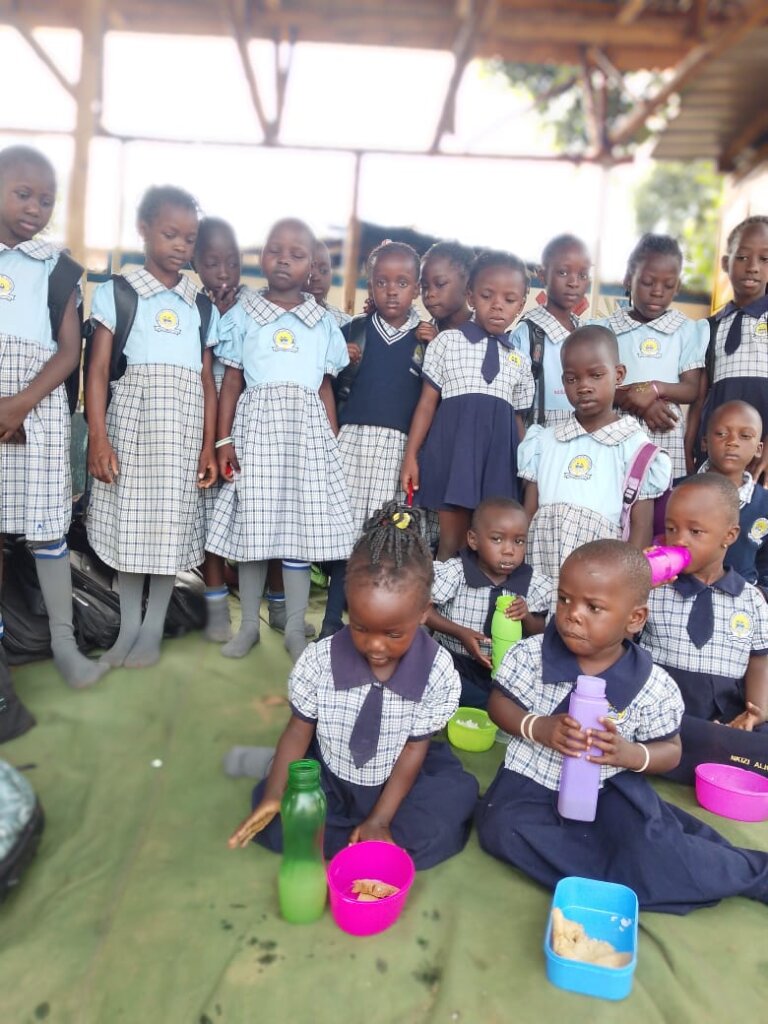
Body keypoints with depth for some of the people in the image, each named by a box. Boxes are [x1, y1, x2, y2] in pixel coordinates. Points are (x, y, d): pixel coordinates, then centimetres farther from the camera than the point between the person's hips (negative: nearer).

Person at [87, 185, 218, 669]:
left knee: (172, 521, 2)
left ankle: (154, 628, 16)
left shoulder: (201, 306, 12)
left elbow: (207, 381, 9)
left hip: (183, 426, 2)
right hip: (130, 418, -1)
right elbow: (98, 369, -1)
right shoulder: (116, 292, 4)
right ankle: (128, 625, 18)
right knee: (128, 520, 2)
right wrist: (98, 437, -11)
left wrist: (209, 445, 1)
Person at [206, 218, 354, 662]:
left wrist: (334, 444, 5)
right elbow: (231, 382, 5)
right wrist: (224, 440, -3)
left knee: (303, 526, 0)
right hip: (256, 426, -1)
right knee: (252, 525, 2)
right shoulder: (243, 314, 7)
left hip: (306, 430, 1)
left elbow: (326, 389, 12)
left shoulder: (324, 321, 11)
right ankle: (249, 624, 18)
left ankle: (296, 629, 13)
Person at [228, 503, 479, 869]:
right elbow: (299, 729, -9)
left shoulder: (438, 671, -22)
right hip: (329, 779, 1)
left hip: (400, 781, 0)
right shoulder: (318, 661, -21)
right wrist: (274, 795, -21)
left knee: (440, 831, -24)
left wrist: (380, 821, -18)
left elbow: (416, 748, -15)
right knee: (271, 817, -20)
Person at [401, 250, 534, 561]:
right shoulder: (448, 342, 3)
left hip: (499, 454, 3)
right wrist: (411, 456, -4)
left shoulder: (520, 361, 14)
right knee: (451, 544, 1)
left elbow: (518, 418, 16)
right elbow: (427, 402, 1)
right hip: (455, 446, -3)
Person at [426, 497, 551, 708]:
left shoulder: (532, 585, -6)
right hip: (454, 662, -3)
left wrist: (527, 618, -19)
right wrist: (460, 633, -18)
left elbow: (539, 634, 4)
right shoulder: (454, 574, -12)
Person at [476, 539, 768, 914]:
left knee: (652, 850, -26)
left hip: (610, 789, -1)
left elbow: (670, 751, 0)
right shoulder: (530, 655, -11)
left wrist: (629, 754, -23)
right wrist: (539, 728, -22)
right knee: (501, 828, -26)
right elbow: (499, 704, -1)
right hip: (534, 779, 2)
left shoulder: (653, 686, -11)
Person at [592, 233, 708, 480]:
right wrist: (639, 402, -15)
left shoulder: (688, 330, 7)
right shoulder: (604, 329, 5)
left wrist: (656, 388, -17)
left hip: (666, 437, 1)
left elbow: (691, 390, 3)